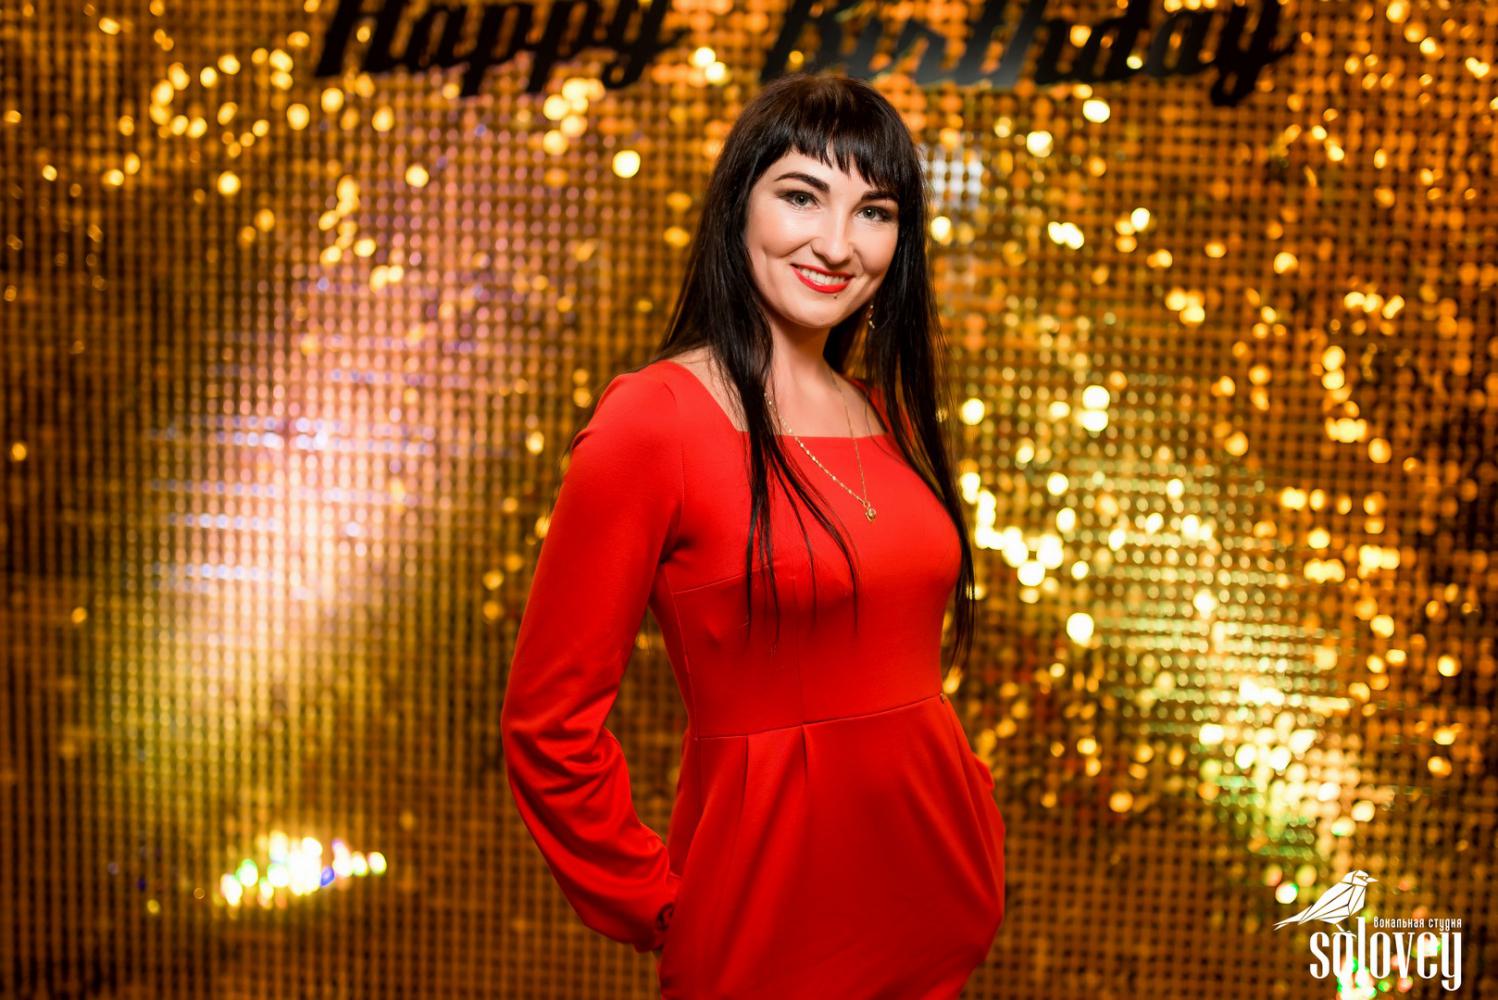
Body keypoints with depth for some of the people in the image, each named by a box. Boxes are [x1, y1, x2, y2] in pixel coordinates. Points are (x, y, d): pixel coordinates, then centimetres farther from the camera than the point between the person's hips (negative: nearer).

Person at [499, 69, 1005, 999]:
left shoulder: (889, 416, 6)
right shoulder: (653, 419, -14)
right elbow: (549, 720, -13)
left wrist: (975, 820, 7)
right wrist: (662, 907, -7)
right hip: (770, 923, -6)